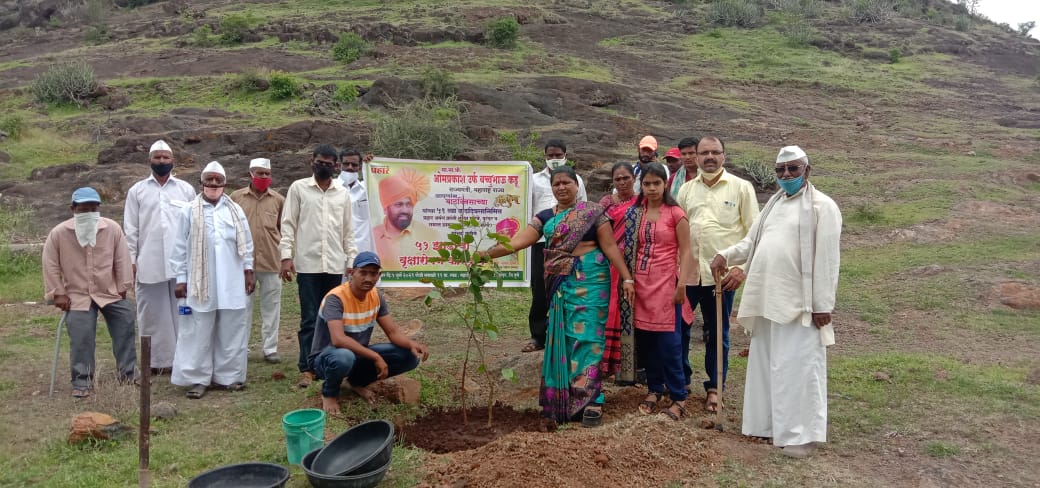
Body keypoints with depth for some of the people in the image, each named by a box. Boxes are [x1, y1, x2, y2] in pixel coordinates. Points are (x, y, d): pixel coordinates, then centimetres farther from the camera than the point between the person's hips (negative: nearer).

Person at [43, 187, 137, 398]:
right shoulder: (59, 233, -12)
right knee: (80, 339, -6)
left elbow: (122, 259, -2)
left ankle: (128, 372, 24)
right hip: (77, 296, -2)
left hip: (111, 292, 2)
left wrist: (123, 287, -1)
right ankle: (82, 381, 8)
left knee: (125, 328, 7)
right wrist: (58, 293, -5)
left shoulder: (113, 228, -10)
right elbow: (51, 265, -3)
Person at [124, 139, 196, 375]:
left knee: (181, 311, 3)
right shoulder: (137, 190, 8)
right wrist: (131, 259, -1)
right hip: (149, 262, 0)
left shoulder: (186, 189, 8)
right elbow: (130, 229, 6)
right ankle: (155, 359, 13)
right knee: (151, 313, 5)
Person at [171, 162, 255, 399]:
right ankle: (197, 379, 10)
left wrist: (248, 270, 6)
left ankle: (228, 376, 17)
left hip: (232, 283, 2)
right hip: (200, 283, -2)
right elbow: (180, 248, 2)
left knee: (231, 332, 7)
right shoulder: (190, 211, 1)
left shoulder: (236, 210, 7)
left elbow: (246, 243, 11)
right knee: (198, 333, 2)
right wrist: (181, 279, -1)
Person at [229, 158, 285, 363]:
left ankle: (270, 348, 14)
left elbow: (284, 229, 10)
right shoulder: (236, 197, 3)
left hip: (271, 261, 0)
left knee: (271, 306, 5)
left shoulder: (278, 200, 4)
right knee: (242, 306, 8)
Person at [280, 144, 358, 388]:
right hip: (308, 263, -3)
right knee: (309, 318, -2)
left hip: (335, 265, 3)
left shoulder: (343, 193, 10)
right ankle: (307, 368, 2)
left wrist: (352, 259, 6)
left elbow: (348, 230, 12)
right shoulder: (298, 188, 3)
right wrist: (286, 256, -9)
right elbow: (288, 224, 0)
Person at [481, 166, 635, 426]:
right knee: (561, 338, 7)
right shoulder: (545, 217, 10)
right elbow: (517, 242, 1)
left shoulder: (592, 212, 0)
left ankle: (591, 400, -7)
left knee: (585, 335, -9)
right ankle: (562, 398, 17)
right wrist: (485, 254, -10)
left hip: (589, 280, -4)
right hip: (560, 284, 5)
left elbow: (610, 246, -2)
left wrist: (627, 278, -9)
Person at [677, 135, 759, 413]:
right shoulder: (686, 189, 10)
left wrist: (742, 268, -10)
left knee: (717, 333, 8)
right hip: (687, 272, 3)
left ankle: (714, 388, 22)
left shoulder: (741, 188, 0)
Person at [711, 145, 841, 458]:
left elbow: (826, 259, -12)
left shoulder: (822, 206, -7)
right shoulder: (773, 204, 16)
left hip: (799, 302, -8)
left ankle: (801, 433, 3)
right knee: (766, 364, 13)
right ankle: (770, 423, 25)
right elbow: (752, 242, 18)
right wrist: (726, 255, -2)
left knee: (797, 367, -5)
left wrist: (822, 304, -16)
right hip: (768, 299, 8)